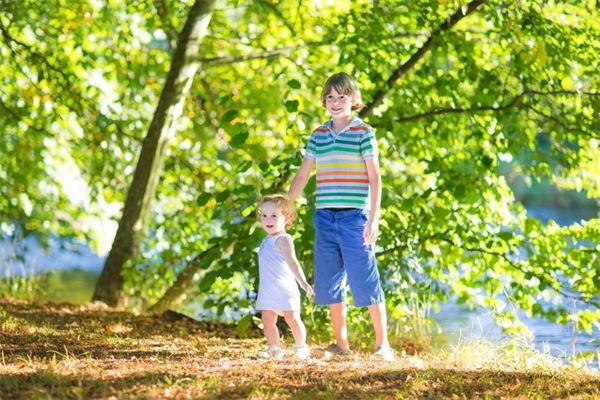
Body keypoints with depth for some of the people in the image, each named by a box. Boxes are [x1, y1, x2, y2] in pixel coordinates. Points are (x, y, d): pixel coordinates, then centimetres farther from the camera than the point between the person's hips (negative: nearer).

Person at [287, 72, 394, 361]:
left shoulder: (363, 132, -1)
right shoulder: (318, 135, 12)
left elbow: (375, 177, -4)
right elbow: (303, 175, 19)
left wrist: (374, 217, -11)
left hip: (355, 217, -5)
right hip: (325, 218, 5)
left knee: (365, 281, -5)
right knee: (329, 283, 7)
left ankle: (382, 343, 4)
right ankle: (341, 343, 17)